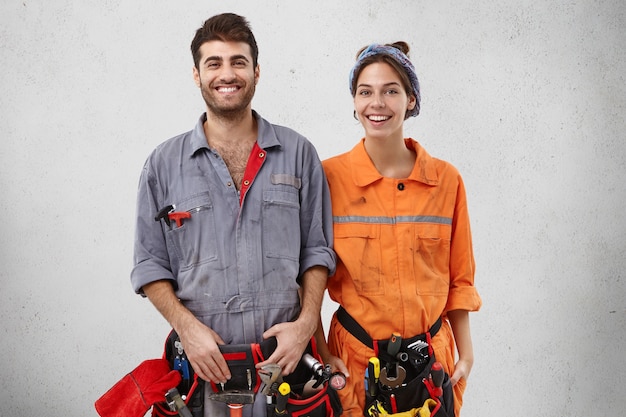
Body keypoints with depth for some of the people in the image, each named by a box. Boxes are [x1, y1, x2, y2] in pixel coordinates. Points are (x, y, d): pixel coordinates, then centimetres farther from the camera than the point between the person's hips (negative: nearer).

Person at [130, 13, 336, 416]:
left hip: (287, 357, 0)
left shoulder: (298, 153, 3)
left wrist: (306, 323, -8)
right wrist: (187, 326, -11)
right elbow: (151, 265, 3)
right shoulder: (164, 163, 3)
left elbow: (317, 251, 5)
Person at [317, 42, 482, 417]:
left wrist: (466, 355, 4)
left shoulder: (446, 180, -1)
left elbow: (459, 280, 6)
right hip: (353, 362, -2)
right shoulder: (329, 177, -7)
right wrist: (320, 353, -8)